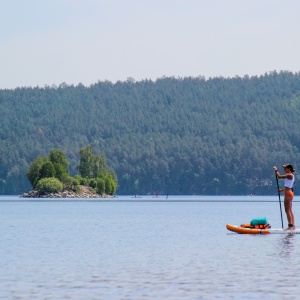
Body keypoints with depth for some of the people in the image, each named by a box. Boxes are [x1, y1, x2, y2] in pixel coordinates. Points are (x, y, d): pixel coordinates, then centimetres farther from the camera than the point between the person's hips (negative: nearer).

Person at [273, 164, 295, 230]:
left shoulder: (289, 175, -14)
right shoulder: (290, 176, 16)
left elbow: (279, 176, -17)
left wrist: (276, 170, -3)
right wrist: (282, 190, 14)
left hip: (288, 194, -10)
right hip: (289, 193, 10)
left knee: (288, 210, -9)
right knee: (290, 211, 11)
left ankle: (290, 225, -11)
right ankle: (293, 225, 11)